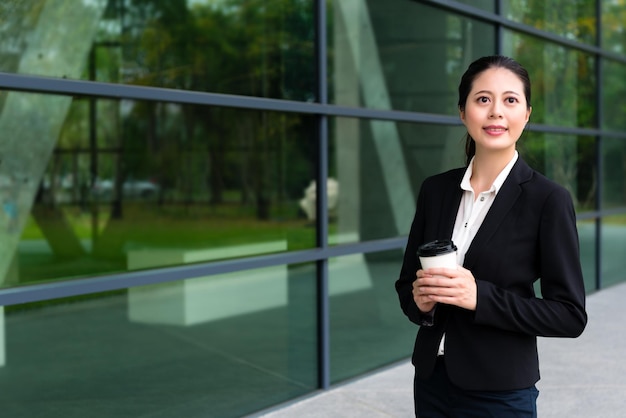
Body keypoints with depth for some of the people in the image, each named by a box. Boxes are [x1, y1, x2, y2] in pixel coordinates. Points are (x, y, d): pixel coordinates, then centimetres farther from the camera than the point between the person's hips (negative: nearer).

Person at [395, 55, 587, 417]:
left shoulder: (548, 199, -12)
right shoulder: (436, 189, 2)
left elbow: (570, 315, -12)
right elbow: (407, 282, 10)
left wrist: (480, 297, -23)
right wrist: (420, 300, -12)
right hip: (431, 381, 4)